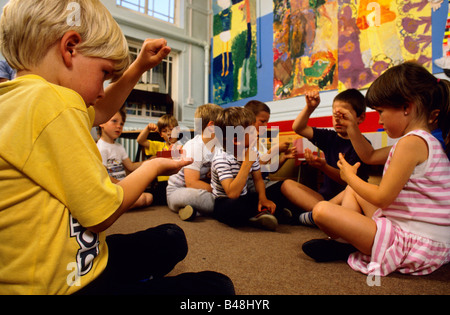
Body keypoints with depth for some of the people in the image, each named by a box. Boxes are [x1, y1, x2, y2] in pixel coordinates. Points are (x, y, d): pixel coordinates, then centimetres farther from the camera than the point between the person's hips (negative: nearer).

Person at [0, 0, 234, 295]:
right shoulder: (52, 102, -24)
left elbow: (100, 112, 23)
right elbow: (102, 213, -22)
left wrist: (139, 67, 14)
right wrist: (152, 167, -4)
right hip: (67, 285, -10)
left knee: (171, 238, 23)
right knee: (216, 285, -6)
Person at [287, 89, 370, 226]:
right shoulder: (330, 137, 9)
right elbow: (298, 128, 8)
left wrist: (324, 166, -32)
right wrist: (310, 107, -5)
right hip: (324, 196, 5)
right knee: (288, 184, -12)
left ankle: (315, 215, -26)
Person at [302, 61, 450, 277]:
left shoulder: (411, 142, -21)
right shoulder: (427, 141, 13)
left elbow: (382, 199, -22)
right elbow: (370, 156, 23)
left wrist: (350, 176, -6)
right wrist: (351, 128, 16)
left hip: (416, 245, -11)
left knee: (321, 210, -23)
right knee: (352, 189, 22)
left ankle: (346, 247, 9)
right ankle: (341, 242, 7)